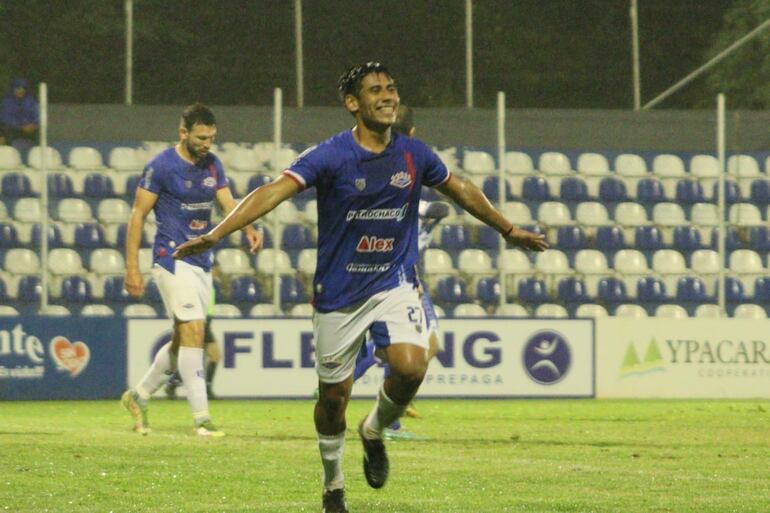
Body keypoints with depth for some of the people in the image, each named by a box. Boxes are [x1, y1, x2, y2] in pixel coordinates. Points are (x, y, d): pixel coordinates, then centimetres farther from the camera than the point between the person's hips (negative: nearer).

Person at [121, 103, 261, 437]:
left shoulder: (212, 165, 9)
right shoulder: (161, 167, -10)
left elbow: (228, 203, 2)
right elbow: (138, 214, -7)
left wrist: (248, 229, -20)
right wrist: (132, 267, -11)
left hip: (202, 261, 8)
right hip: (173, 259, -8)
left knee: (183, 340, 12)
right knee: (193, 332, -15)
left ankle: (138, 397, 29)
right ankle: (201, 417, -15)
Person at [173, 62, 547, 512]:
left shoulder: (413, 155, -1)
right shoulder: (331, 156, -14)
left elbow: (461, 190, 18)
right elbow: (275, 191, -25)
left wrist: (509, 230, 29)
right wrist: (217, 234, -38)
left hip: (395, 283, 2)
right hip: (339, 291, -2)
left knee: (410, 367, -22)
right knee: (334, 396, 6)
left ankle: (375, 432, 10)